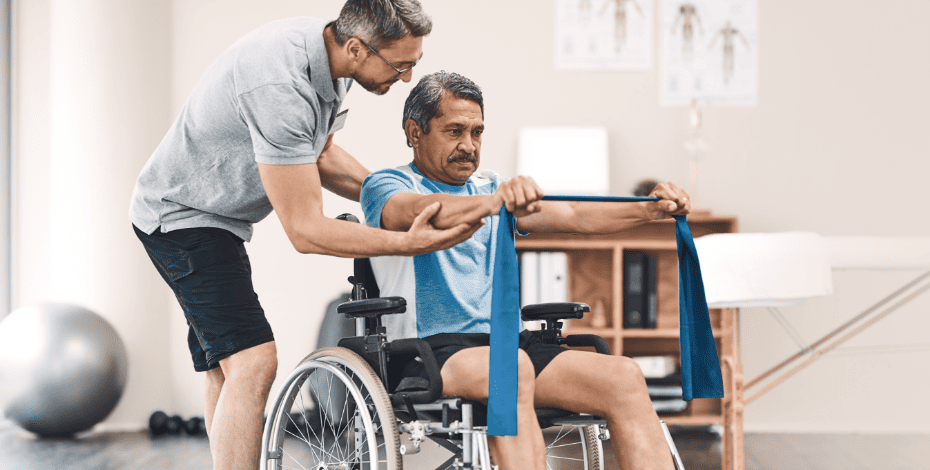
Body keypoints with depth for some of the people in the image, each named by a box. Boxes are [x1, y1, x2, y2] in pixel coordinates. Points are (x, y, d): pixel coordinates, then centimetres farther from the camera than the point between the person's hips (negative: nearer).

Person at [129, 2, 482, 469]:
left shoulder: (325, 52, -4)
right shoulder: (281, 86, -34)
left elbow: (320, 155, 14)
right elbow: (306, 230, -29)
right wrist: (405, 243, -31)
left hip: (218, 218, 10)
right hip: (182, 216, -10)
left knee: (227, 371, 14)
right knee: (252, 363, -21)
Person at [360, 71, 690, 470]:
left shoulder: (490, 187, 24)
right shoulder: (386, 185, 5)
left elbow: (573, 217, 10)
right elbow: (421, 213, -20)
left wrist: (649, 210, -8)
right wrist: (492, 201, -39)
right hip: (431, 351, -6)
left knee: (624, 376, -18)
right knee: (514, 367, -37)